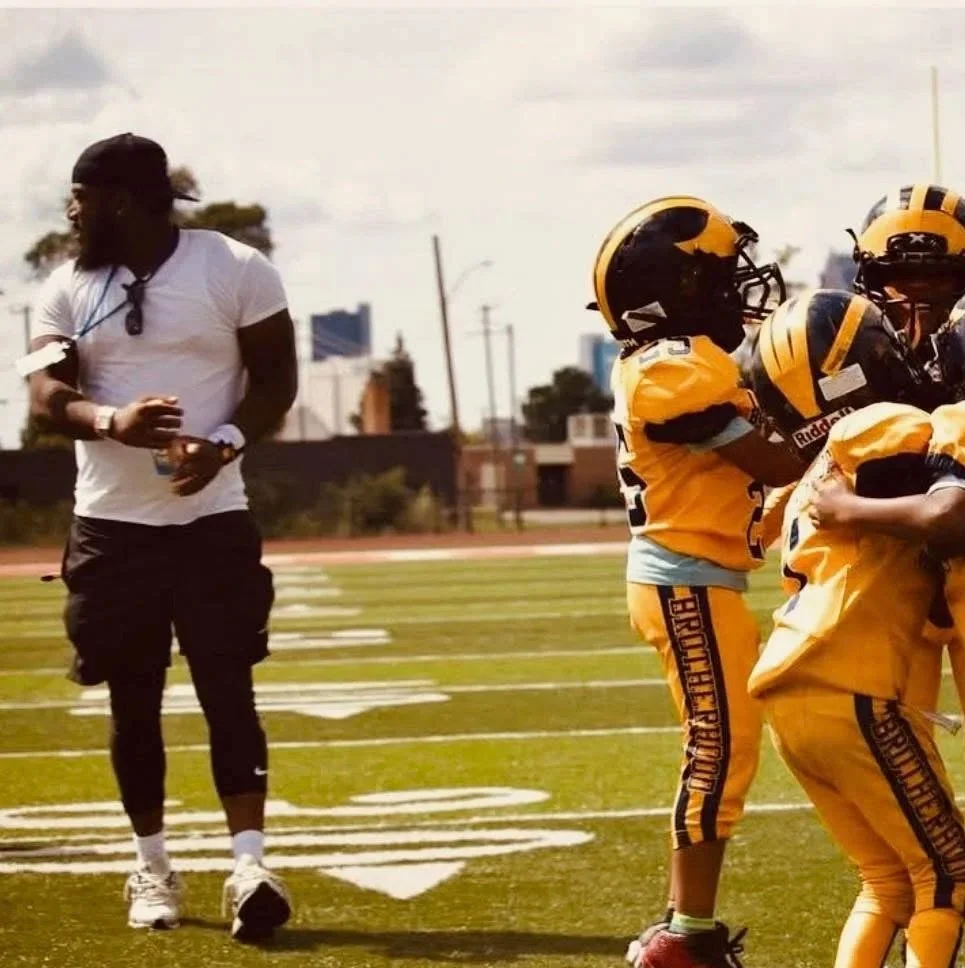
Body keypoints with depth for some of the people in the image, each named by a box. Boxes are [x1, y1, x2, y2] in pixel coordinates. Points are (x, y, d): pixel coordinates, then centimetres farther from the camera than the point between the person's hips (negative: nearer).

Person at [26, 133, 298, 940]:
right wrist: (112, 423, -24)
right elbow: (47, 396, -3)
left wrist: (226, 441, -20)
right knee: (133, 700, 8)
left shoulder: (235, 271, -5)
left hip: (212, 518, -3)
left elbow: (275, 379, -2)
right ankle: (152, 866, 18)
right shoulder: (68, 288, 4)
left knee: (228, 691, -8)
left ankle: (250, 866, -14)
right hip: (111, 523, 3)